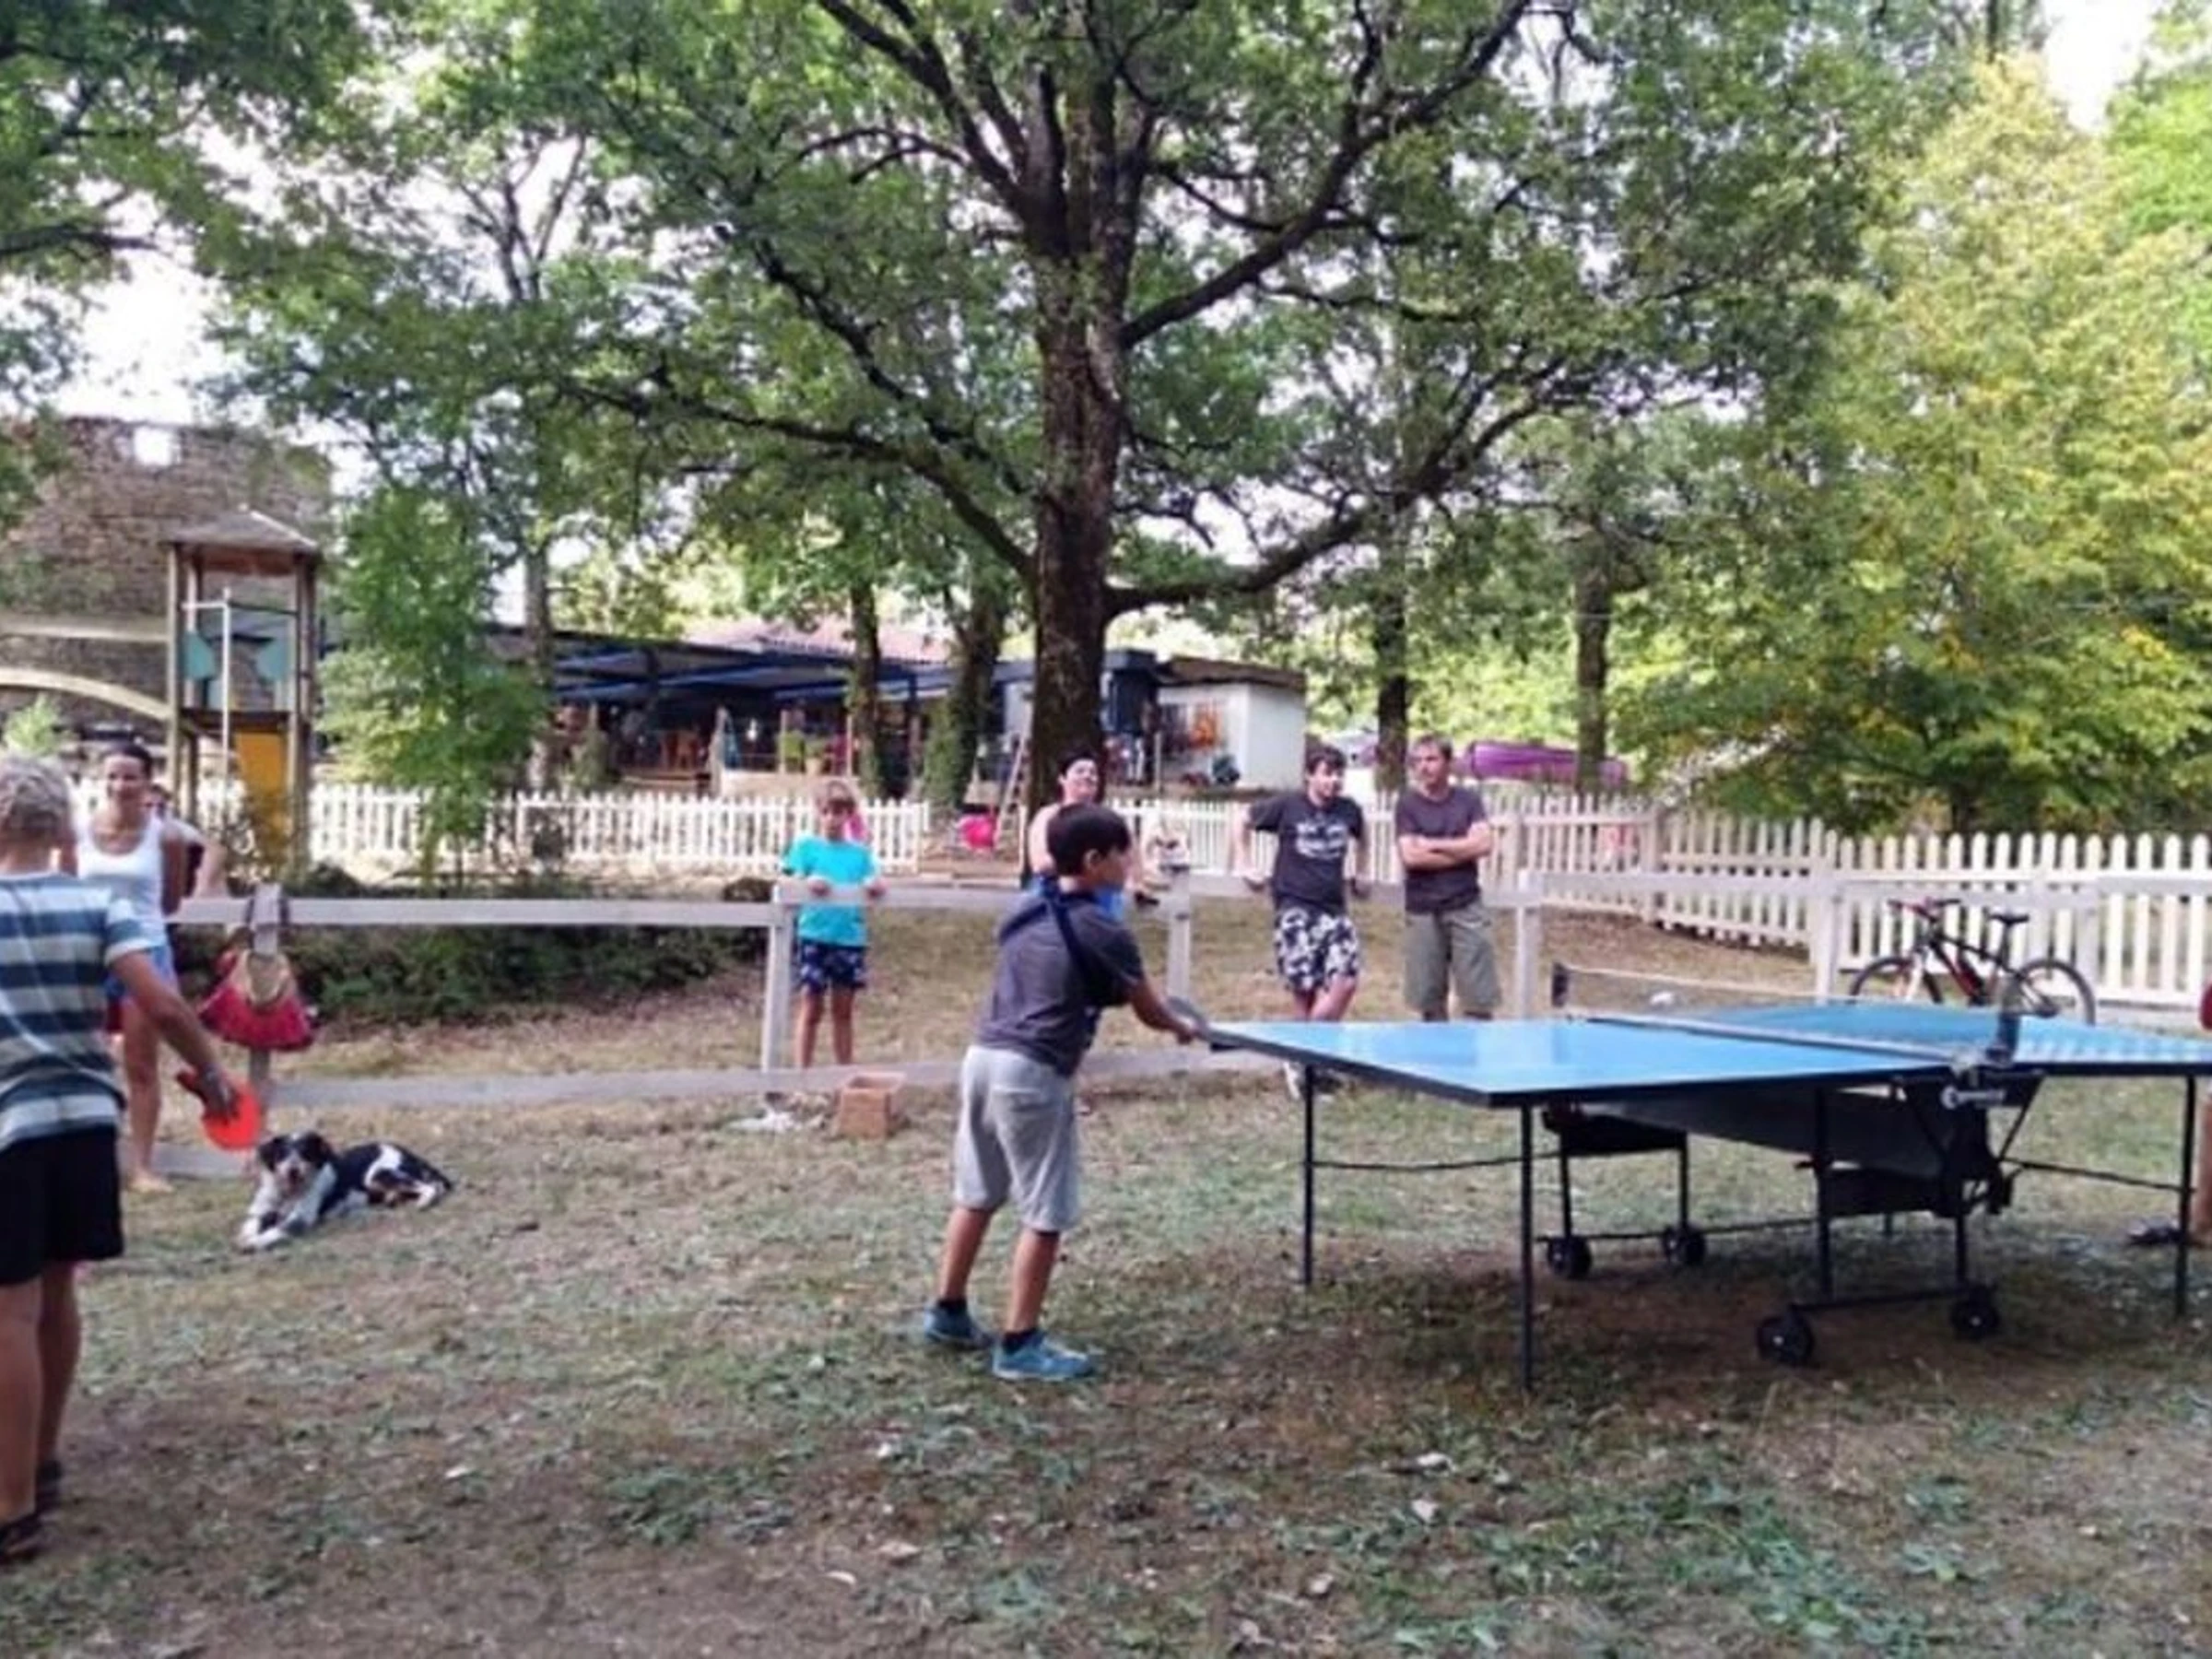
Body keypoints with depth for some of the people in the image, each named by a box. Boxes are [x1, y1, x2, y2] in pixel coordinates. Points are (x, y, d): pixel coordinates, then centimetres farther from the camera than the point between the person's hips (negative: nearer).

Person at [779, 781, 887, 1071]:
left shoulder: (860, 852, 8)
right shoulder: (806, 846, 3)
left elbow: (873, 884, 2)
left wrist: (876, 885, -22)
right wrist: (808, 882, -24)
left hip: (850, 938, 2)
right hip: (815, 937, -2)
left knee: (843, 1010, 12)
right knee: (811, 1009, 1)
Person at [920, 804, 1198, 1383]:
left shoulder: (1022, 911, 11)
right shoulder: (1103, 933, -8)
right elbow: (1148, 1011, 4)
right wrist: (1183, 1028, 25)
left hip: (983, 1056, 8)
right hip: (1031, 1074, -8)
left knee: (976, 1195, 20)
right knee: (1045, 1214, 2)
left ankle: (948, 1312, 31)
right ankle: (1019, 1346, 7)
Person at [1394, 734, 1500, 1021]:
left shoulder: (1469, 799, 6)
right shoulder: (1407, 804, 1)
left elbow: (1484, 844, -8)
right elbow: (1410, 857, -11)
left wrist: (1432, 844, -8)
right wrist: (1462, 851, -6)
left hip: (1466, 907, 1)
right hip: (1423, 911, 0)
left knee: (1479, 997, -1)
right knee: (1429, 1000, 6)